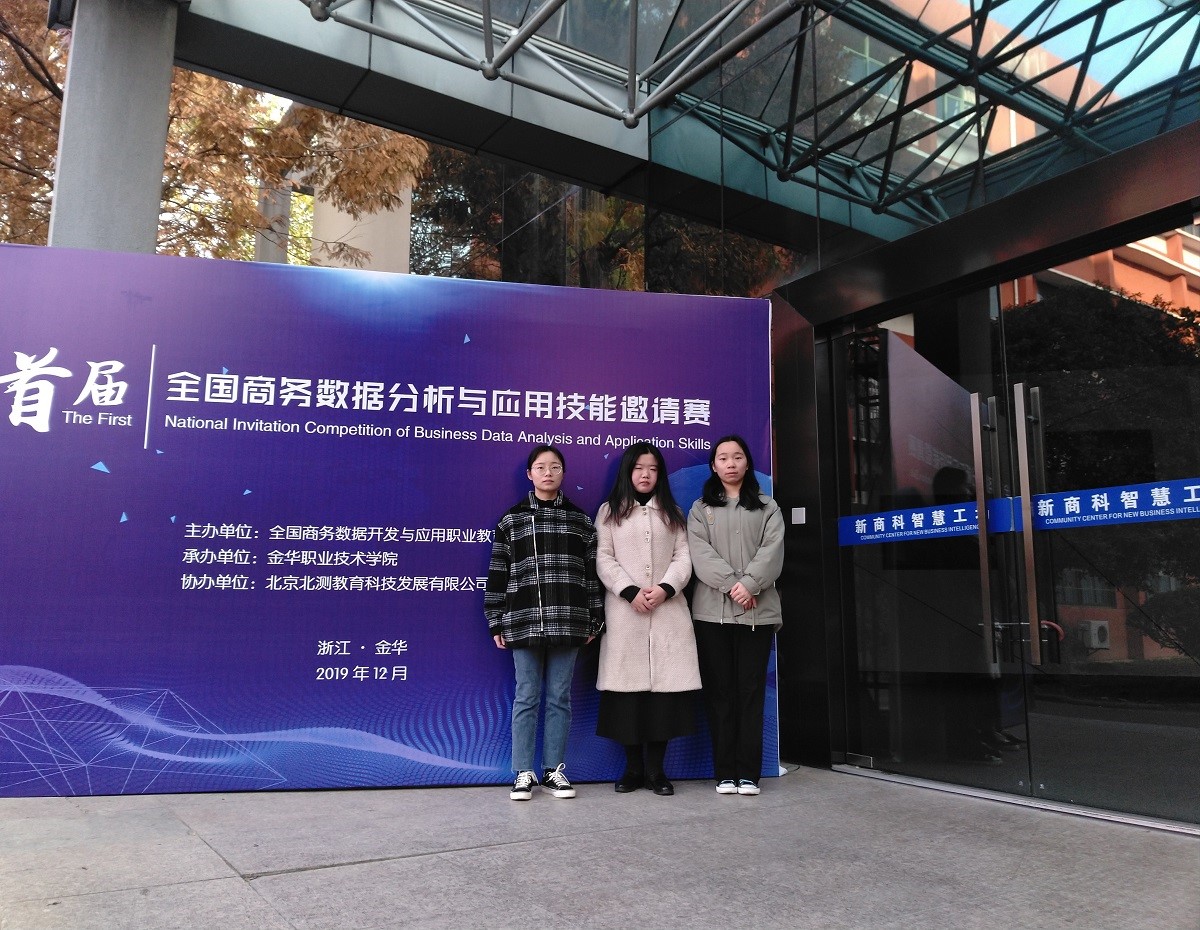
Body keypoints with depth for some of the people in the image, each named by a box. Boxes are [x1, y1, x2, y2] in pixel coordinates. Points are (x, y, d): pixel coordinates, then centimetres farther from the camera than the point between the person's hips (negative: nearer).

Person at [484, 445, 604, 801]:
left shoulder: (580, 520, 9)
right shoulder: (511, 520, 5)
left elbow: (592, 571, 8)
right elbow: (498, 573, 4)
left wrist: (595, 619, 5)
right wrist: (496, 622, 1)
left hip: (567, 622, 1)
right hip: (523, 622, -1)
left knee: (560, 698, 7)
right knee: (526, 698, 4)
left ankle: (554, 770, 18)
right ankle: (524, 773, 14)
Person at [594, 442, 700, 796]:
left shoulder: (672, 513, 17)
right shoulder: (609, 512, 10)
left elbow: (683, 557, 7)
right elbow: (603, 559, 1)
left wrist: (665, 588, -11)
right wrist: (631, 591, -12)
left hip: (667, 611, 2)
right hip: (625, 611, -1)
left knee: (664, 686, -3)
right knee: (628, 687, -3)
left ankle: (656, 769, 7)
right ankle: (633, 768, 9)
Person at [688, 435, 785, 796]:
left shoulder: (767, 508, 14)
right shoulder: (701, 509, 12)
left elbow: (772, 551, -1)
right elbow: (701, 554, -2)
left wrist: (749, 584, -17)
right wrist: (732, 584, -16)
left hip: (758, 611, 0)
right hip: (712, 611, 0)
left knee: (751, 691, 0)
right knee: (719, 691, 2)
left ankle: (748, 773, 6)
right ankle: (725, 773, 8)